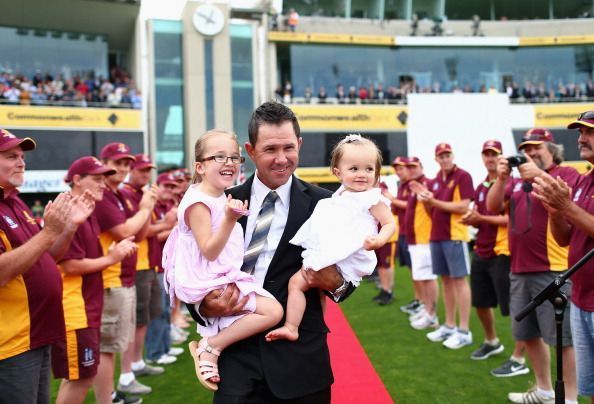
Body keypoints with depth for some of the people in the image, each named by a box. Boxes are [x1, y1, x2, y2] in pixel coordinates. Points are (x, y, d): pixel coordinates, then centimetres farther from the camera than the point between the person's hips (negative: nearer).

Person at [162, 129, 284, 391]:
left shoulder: (223, 199, 11)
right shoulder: (198, 202, -17)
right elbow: (209, 251, -23)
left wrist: (234, 216, 12)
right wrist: (230, 219, -32)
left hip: (223, 279, 10)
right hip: (208, 284, -10)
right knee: (273, 311, -18)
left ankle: (209, 344, 13)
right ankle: (209, 347, -12)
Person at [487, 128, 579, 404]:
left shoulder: (567, 174, -1)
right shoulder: (517, 180, 13)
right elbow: (493, 207, 2)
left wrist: (538, 175, -26)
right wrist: (501, 178, -12)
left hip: (553, 270, -7)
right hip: (520, 270, 7)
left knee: (563, 336, -3)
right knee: (528, 334, 16)